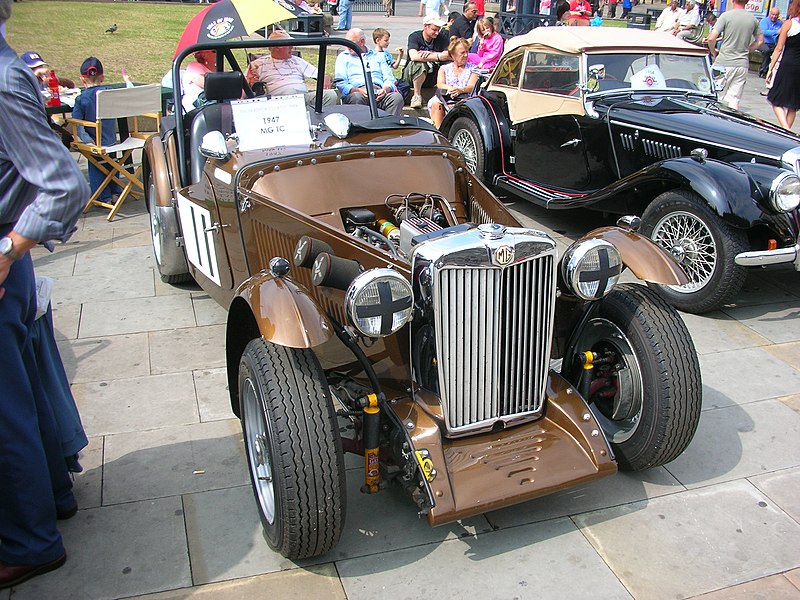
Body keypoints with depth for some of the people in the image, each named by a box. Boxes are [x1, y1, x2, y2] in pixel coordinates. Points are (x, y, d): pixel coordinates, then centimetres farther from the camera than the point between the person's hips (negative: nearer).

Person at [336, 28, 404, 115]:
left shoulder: (378, 56, 26)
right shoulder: (343, 57, 20)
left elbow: (389, 78, 17)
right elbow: (340, 83, 6)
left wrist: (385, 89, -8)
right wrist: (359, 90, -13)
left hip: (379, 92, 2)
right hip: (357, 92, -2)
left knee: (397, 97, -30)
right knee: (356, 98, -39)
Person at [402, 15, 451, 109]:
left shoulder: (441, 39, 3)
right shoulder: (414, 36, -9)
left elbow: (450, 55, -15)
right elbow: (414, 56, -29)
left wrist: (430, 54, -24)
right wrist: (438, 57, -29)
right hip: (411, 76, -3)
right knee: (420, 64, -37)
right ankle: (417, 95, -21)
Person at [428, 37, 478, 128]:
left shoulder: (472, 68, 16)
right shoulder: (444, 68, 20)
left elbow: (472, 87, -1)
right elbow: (440, 84, 2)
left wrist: (460, 90, -25)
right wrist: (449, 88, -23)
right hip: (444, 97, 2)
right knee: (436, 103, -32)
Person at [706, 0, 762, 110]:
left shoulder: (726, 15, -8)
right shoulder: (753, 19, 7)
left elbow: (711, 38, -13)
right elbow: (760, 40, 16)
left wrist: (713, 52, 4)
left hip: (724, 63, -4)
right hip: (743, 64, 4)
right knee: (734, 99, 7)